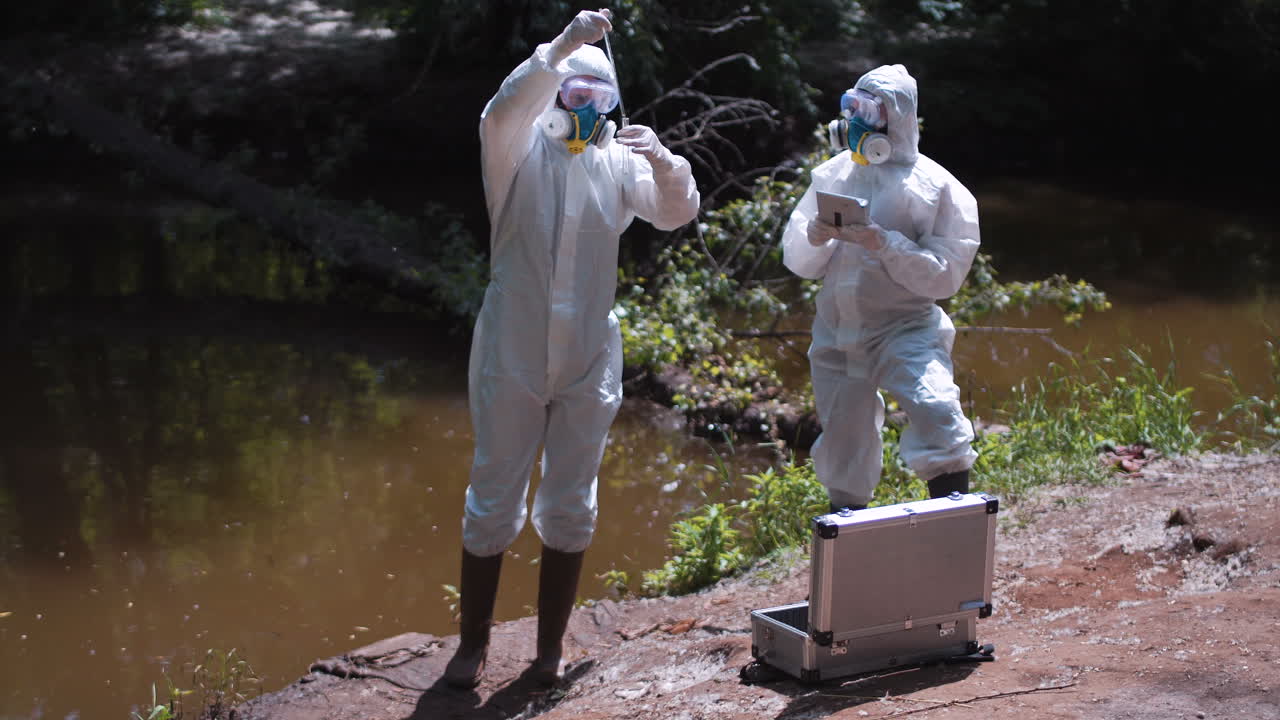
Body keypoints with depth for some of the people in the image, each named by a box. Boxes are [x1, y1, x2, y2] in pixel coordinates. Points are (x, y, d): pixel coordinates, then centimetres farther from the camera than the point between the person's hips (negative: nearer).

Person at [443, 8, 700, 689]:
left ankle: (550, 647, 20)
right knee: (493, 500, 3)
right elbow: (504, 110, -26)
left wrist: (663, 160, -27)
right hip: (513, 357, -3)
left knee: (570, 506, 9)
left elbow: (676, 212, -6)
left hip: (589, 360, 3)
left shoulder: (617, 161, 4)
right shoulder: (519, 151, -4)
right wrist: (562, 47, -38)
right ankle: (472, 644, 14)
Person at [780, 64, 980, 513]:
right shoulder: (831, 176, 7)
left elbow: (945, 276, -12)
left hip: (907, 328, -4)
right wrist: (813, 239, -14)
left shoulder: (937, 187, -6)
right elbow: (796, 260, 9)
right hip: (836, 333, 5)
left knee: (936, 411, -29)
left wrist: (885, 244, -24)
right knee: (843, 451, 13)